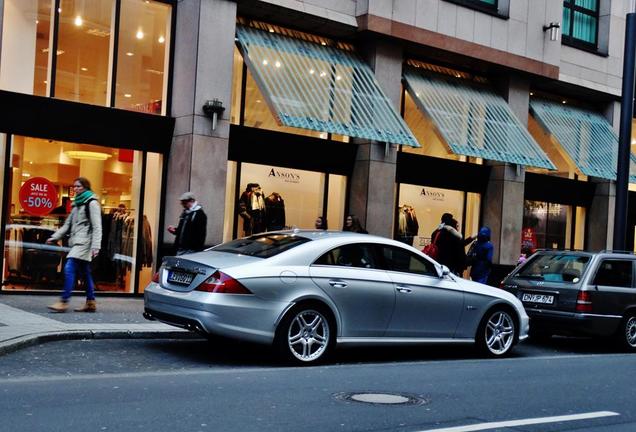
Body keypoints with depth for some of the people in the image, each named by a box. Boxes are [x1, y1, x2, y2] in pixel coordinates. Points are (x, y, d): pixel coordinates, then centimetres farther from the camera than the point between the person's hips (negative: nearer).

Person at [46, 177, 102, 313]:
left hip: (84, 242, -9)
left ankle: (64, 302, -18)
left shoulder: (92, 203, -5)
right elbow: (68, 224, 22)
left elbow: (97, 227, -12)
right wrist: (54, 237, 13)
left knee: (69, 268, -17)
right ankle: (90, 303, 13)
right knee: (85, 272, 9)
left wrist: (95, 246, -19)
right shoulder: (77, 204, 20)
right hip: (77, 242, 9)